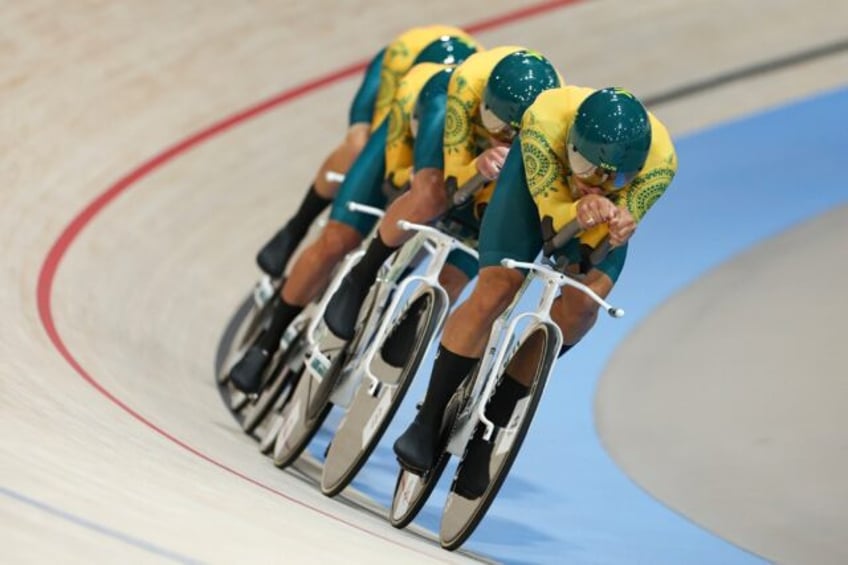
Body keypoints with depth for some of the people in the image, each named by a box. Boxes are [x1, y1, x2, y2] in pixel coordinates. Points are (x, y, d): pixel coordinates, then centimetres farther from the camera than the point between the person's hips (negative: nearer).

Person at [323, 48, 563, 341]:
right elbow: (455, 177, -38)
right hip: (462, 136, -2)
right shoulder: (469, 82, -42)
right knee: (431, 194, -34)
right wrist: (478, 168, -61)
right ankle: (361, 278, -15)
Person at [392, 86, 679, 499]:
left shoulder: (660, 162, -37)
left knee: (584, 303, -19)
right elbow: (551, 213, -32)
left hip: (606, 206, 1)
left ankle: (487, 427, -5)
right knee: (496, 290, -17)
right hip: (541, 174, -1)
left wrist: (615, 227, -51)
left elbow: (605, 234, -28)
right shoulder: (546, 121, -42)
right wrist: (579, 211, -54)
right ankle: (429, 420, -2)